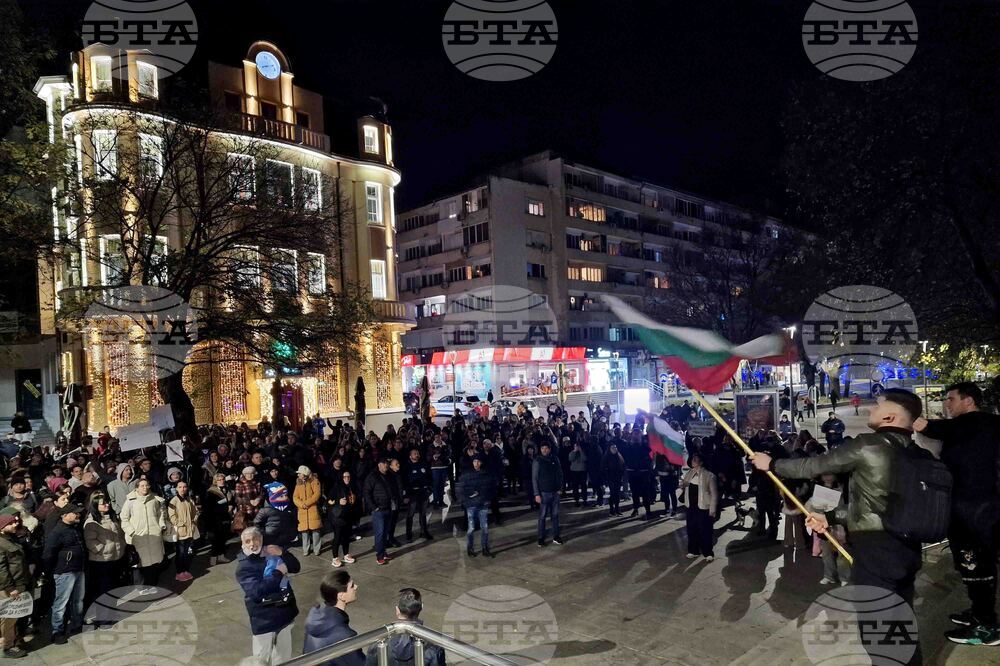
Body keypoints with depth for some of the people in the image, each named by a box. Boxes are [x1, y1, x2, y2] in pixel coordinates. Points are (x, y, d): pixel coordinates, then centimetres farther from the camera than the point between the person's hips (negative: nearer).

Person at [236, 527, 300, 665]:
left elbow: (296, 568, 0)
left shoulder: (272, 553, 1)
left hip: (284, 613, 5)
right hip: (264, 619, -5)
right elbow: (256, 591, -26)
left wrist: (282, 553, -16)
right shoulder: (243, 567, -14)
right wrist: (279, 572, -21)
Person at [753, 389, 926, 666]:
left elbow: (813, 466, -9)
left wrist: (771, 464, 5)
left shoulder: (868, 445, -16)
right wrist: (830, 517, 18)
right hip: (905, 548, 8)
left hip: (876, 552, -8)